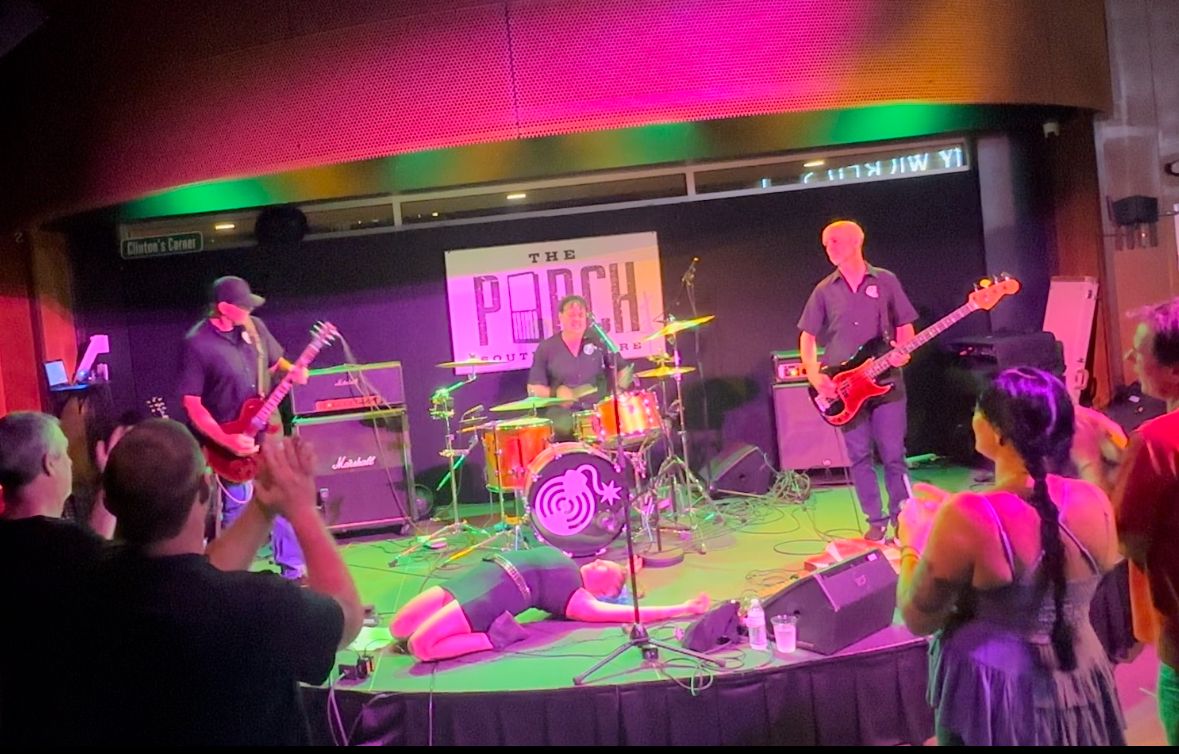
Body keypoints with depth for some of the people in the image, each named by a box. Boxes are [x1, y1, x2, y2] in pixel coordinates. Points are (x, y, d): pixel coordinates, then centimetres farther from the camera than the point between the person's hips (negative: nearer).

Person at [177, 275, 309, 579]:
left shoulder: (254, 327, 0)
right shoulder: (197, 343, -16)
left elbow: (275, 360, 17)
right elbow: (191, 403, -16)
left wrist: (292, 371, -8)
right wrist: (227, 440, -23)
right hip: (232, 442, -5)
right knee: (238, 512, 4)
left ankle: (293, 571, 26)